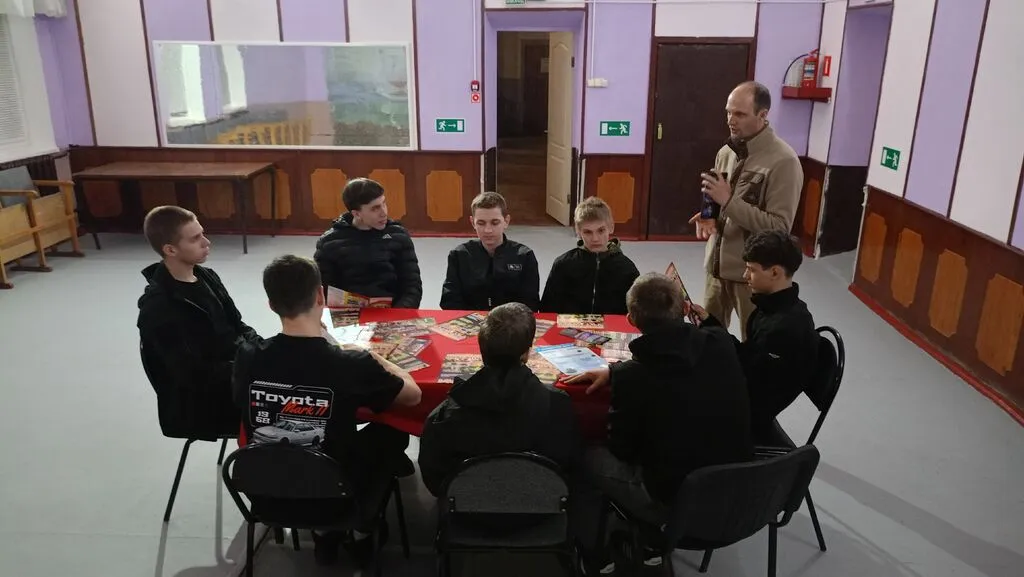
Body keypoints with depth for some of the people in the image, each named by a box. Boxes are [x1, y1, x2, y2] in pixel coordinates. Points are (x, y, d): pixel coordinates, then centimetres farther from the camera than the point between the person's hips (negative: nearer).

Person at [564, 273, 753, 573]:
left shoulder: (632, 379, -25)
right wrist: (614, 371, 14)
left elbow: (621, 450, -7)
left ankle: (590, 557, 35)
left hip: (676, 503, -6)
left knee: (586, 457, 17)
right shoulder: (722, 344, -10)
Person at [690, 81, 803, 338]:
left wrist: (728, 200, -26)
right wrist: (710, 217, -4)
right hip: (717, 263, 7)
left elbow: (779, 227, -21)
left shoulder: (783, 161, -17)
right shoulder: (726, 152, 5)